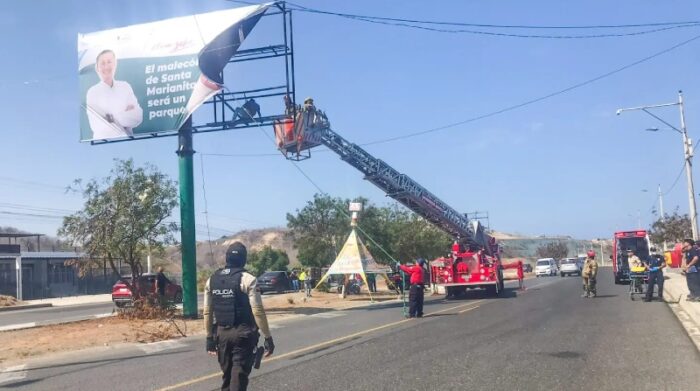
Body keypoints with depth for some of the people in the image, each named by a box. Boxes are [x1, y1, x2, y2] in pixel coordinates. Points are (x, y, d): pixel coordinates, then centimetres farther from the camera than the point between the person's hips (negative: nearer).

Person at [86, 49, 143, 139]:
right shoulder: (92, 92, -1)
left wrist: (112, 118, -8)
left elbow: (138, 117, 0)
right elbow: (96, 127, -8)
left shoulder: (125, 87, 6)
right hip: (103, 141, -2)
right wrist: (126, 115, -5)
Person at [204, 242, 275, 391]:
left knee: (227, 375, 18)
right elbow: (258, 311, -15)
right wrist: (268, 337, -9)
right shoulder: (248, 279, -11)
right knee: (239, 377, -2)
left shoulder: (212, 280, 5)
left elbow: (207, 312, 8)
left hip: (222, 333, 5)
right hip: (244, 334, -5)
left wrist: (209, 337, 16)